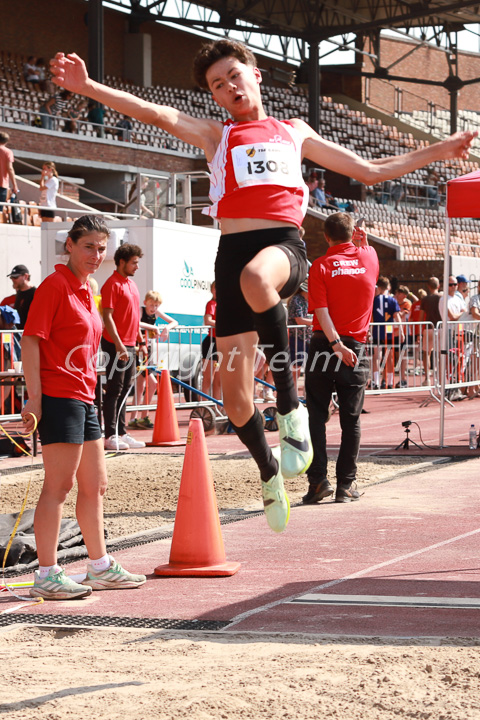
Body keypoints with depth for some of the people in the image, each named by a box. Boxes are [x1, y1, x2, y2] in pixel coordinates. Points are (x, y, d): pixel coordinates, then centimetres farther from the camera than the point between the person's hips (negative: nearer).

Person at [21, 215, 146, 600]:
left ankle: (100, 567, 26)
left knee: (95, 485, 15)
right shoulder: (56, 284, -10)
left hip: (83, 398, 9)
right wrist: (35, 396, -21)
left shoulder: (86, 288, 16)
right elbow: (31, 340, -15)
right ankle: (47, 576, -6)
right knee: (59, 485, -9)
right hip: (59, 396, -9)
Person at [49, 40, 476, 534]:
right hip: (233, 251, 1)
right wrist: (86, 87, -14)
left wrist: (440, 150, 30)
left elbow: (371, 170, 32)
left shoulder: (294, 133, 24)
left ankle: (290, 406, -27)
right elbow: (153, 113, 2)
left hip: (284, 245, -1)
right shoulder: (215, 136, 19)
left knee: (255, 277, -41)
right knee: (234, 390, -4)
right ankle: (269, 469, 26)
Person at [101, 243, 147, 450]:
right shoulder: (112, 284, -10)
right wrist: (118, 345, -22)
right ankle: (111, 436, -5)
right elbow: (108, 317, -16)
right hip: (116, 345, -9)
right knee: (114, 389, -7)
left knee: (125, 389, 11)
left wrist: (141, 341, 20)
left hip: (130, 345, 9)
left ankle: (121, 433, 16)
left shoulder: (131, 284, 17)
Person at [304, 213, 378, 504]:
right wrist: (363, 241, 16)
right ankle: (346, 485, 7)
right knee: (351, 420, 7)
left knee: (317, 416, 4)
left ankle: (318, 480, -3)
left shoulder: (321, 266, -4)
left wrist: (337, 345, -19)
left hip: (324, 345, -2)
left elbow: (321, 312, -15)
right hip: (357, 347, 2)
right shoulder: (369, 258, 3)